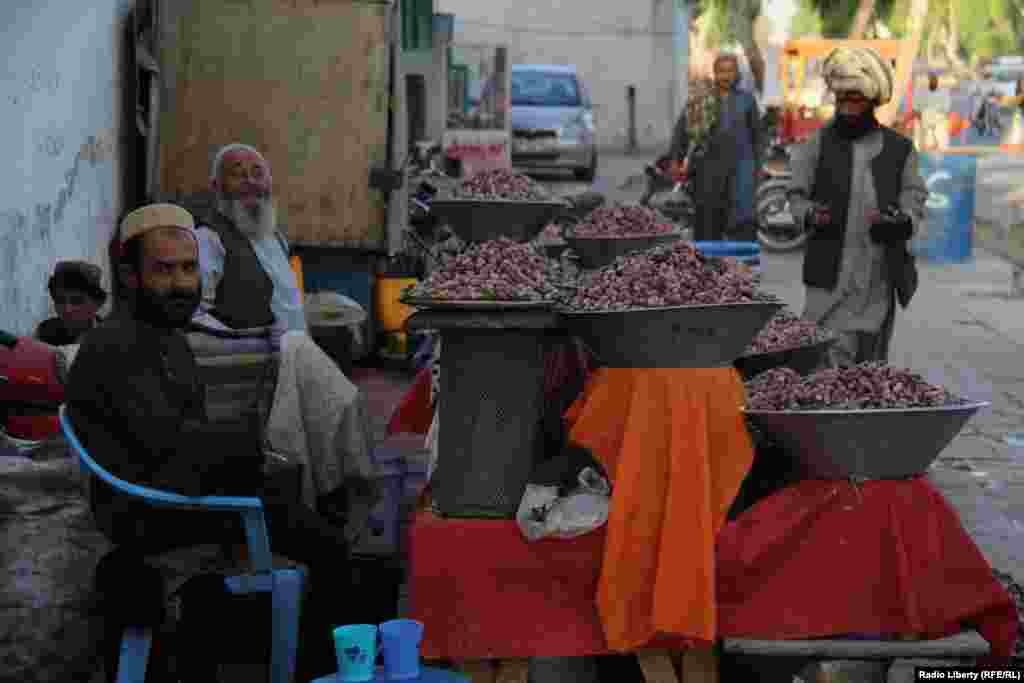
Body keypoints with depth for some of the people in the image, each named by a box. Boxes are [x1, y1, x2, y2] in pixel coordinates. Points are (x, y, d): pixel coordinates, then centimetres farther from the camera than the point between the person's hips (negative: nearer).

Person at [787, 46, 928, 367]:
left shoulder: (898, 149, 5)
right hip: (831, 273, -2)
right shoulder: (819, 144, 3)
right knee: (830, 359, -9)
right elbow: (797, 194, 7)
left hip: (879, 275, 2)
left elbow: (915, 200, 6)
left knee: (871, 363, 11)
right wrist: (811, 214, -16)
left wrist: (903, 222, -17)